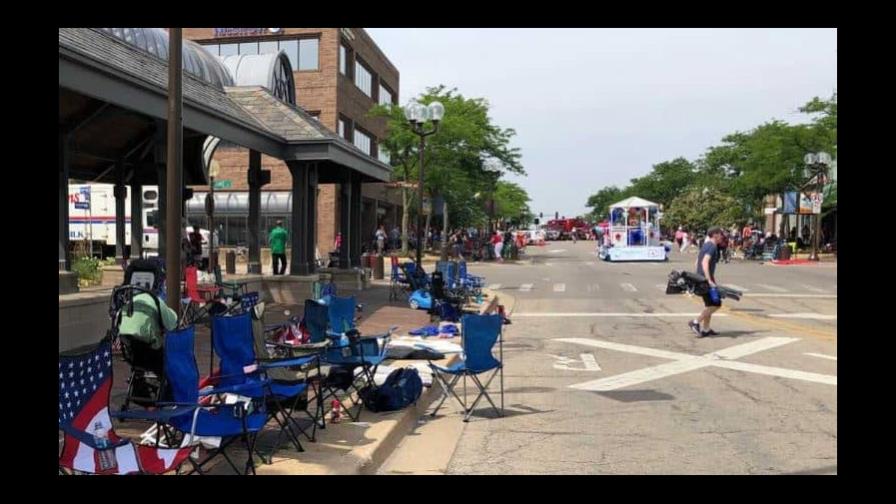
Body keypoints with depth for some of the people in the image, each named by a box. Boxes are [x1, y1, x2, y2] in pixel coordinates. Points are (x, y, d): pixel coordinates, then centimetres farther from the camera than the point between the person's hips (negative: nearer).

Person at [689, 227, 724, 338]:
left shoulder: (705, 245, 16)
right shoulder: (712, 246, -12)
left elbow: (696, 264, 21)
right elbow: (705, 263, -25)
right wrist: (709, 280, -29)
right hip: (706, 279, -10)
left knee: (709, 304, 15)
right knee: (716, 304, -5)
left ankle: (706, 329, 19)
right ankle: (696, 322, -6)